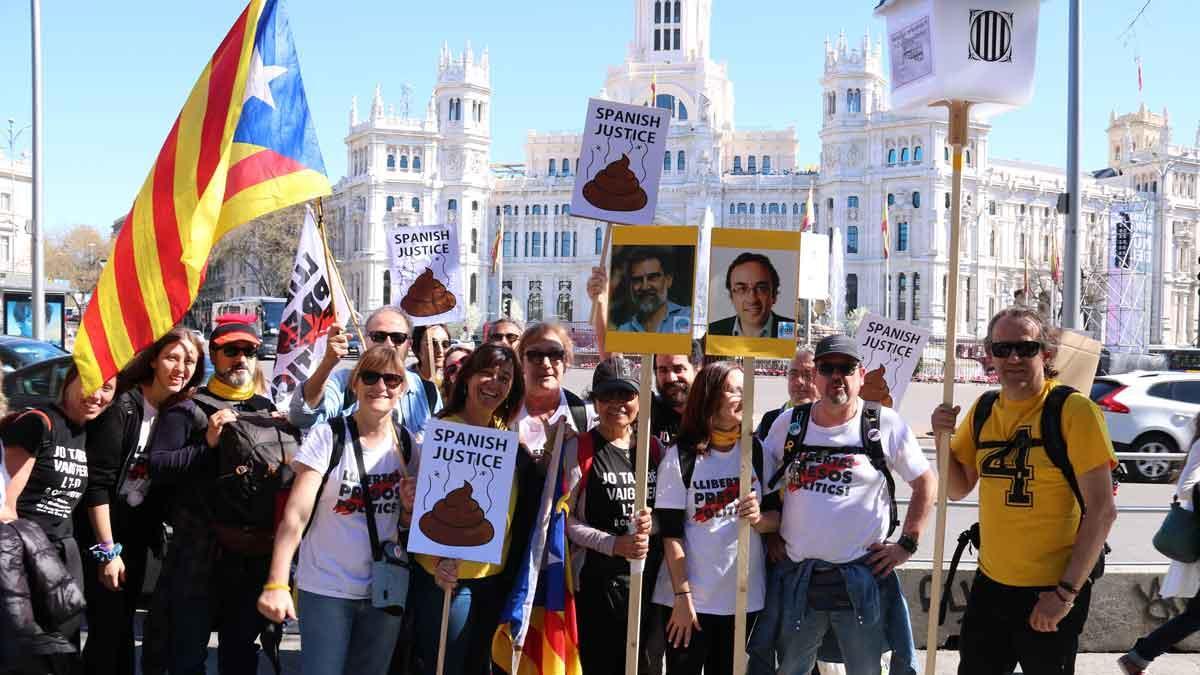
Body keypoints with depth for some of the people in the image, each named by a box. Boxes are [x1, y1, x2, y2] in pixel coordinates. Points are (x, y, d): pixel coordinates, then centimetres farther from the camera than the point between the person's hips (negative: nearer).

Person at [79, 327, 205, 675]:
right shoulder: (123, 406, -18)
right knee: (106, 629, -4)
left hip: (138, 534, 7)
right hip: (102, 532, -7)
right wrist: (107, 551, -20)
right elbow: (97, 482, -20)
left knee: (125, 626, 14)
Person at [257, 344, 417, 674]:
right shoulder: (327, 436, -9)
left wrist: (410, 506, -9)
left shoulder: (407, 443, 3)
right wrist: (277, 583, -24)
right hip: (326, 589, -4)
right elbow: (296, 514, -15)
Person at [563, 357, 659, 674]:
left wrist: (654, 523, -7)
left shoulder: (653, 448, 10)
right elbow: (565, 517, -6)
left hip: (650, 579, 4)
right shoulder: (579, 449, -3)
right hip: (597, 580, -4)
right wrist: (613, 544, -19)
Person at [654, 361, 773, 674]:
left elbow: (777, 516, 8)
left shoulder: (757, 451, 4)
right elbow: (671, 534, -7)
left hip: (744, 596, 3)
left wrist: (759, 519, -15)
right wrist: (682, 596, -12)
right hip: (690, 596, -3)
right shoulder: (680, 457, -6)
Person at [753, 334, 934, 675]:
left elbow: (925, 482, 4)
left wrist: (907, 545, -1)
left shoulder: (885, 425, -3)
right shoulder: (788, 425, 4)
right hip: (796, 579, 2)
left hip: (863, 579, -2)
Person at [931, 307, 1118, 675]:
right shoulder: (983, 409, 5)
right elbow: (958, 489, 12)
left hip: (1050, 593, -5)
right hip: (989, 585, 6)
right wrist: (943, 438, -6)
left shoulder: (1073, 410, -13)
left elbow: (1102, 510, -16)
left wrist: (1066, 591, -17)